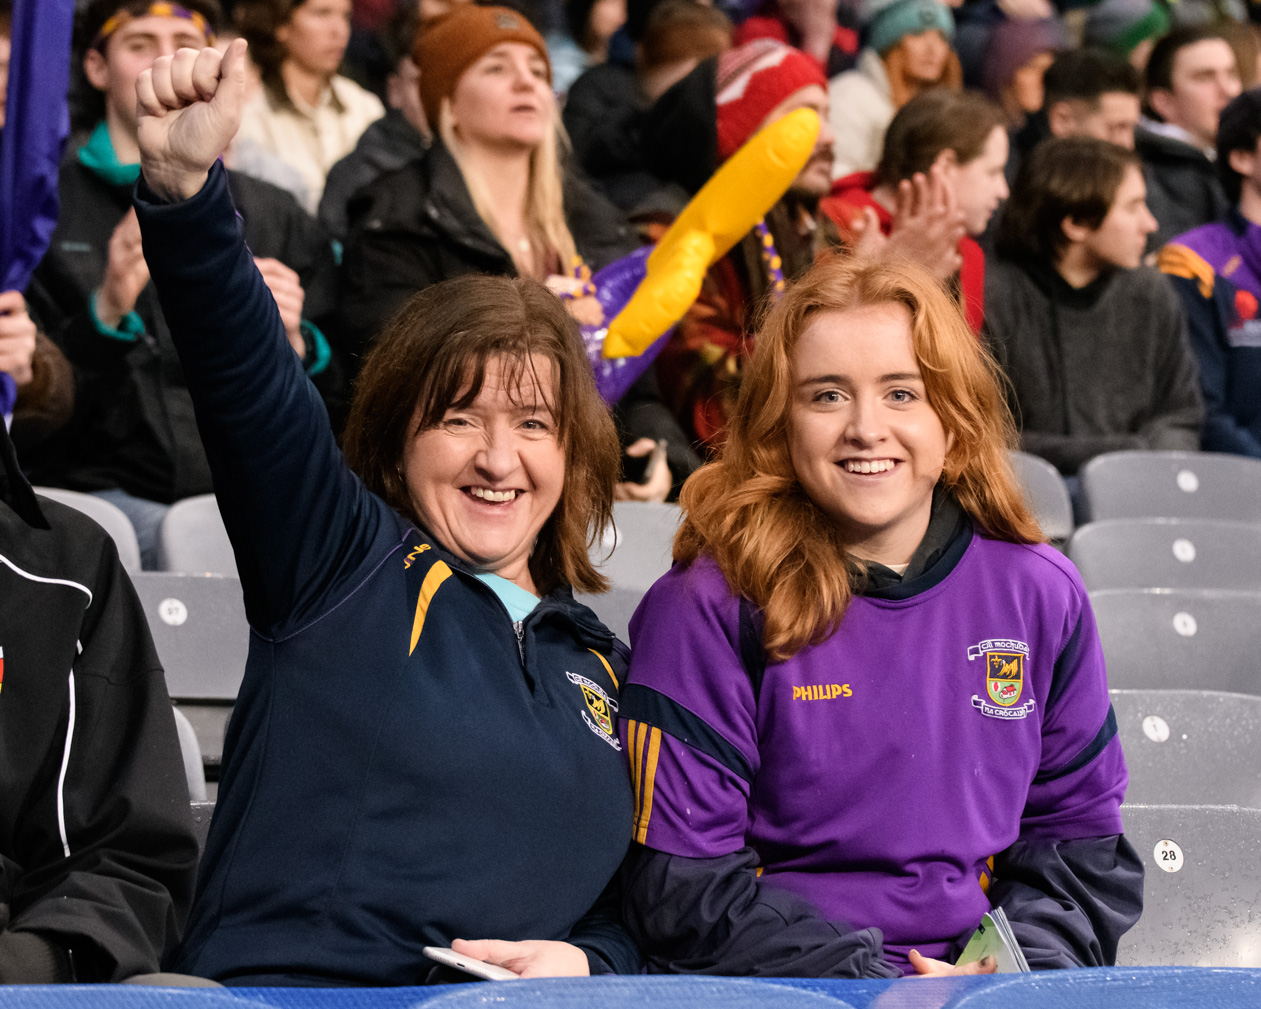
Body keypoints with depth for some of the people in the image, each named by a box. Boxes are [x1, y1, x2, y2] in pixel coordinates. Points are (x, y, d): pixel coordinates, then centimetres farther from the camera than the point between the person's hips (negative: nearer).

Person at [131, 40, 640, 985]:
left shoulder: (598, 661, 21)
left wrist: (585, 962, 1)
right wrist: (184, 186, -23)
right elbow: (244, 376, -8)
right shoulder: (342, 563, 8)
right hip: (279, 985, -4)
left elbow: (623, 906, 24)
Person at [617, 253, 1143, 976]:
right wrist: (884, 985, -16)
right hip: (776, 996, -3)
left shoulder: (1039, 594, 8)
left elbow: (1080, 839, 13)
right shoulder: (705, 610, -5)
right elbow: (684, 890, -8)